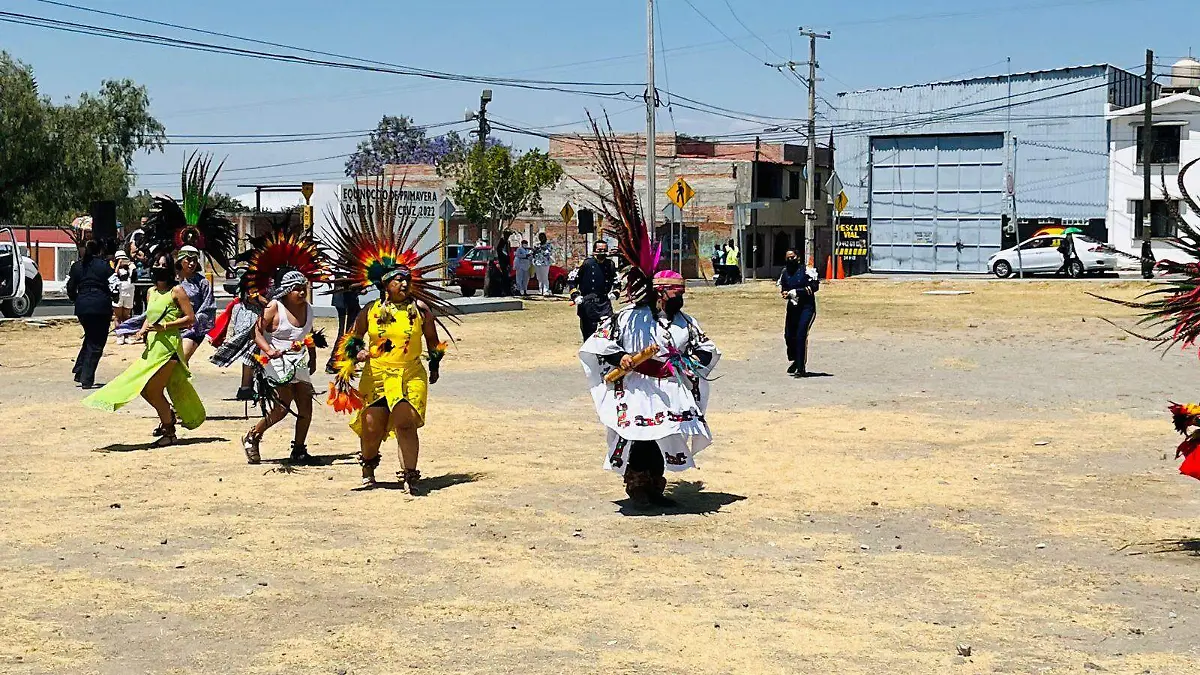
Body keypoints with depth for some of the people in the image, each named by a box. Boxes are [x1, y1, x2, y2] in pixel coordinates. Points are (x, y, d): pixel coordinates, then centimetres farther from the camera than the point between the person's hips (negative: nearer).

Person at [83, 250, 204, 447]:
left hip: (168, 344, -8)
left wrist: (165, 326, -16)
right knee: (144, 388, 7)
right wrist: (143, 330, 6)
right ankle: (168, 417, 31)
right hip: (152, 345, 8)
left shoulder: (176, 291, -6)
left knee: (152, 389, -9)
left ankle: (169, 433, 6)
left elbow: (190, 318, -9)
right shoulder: (151, 292, 15)